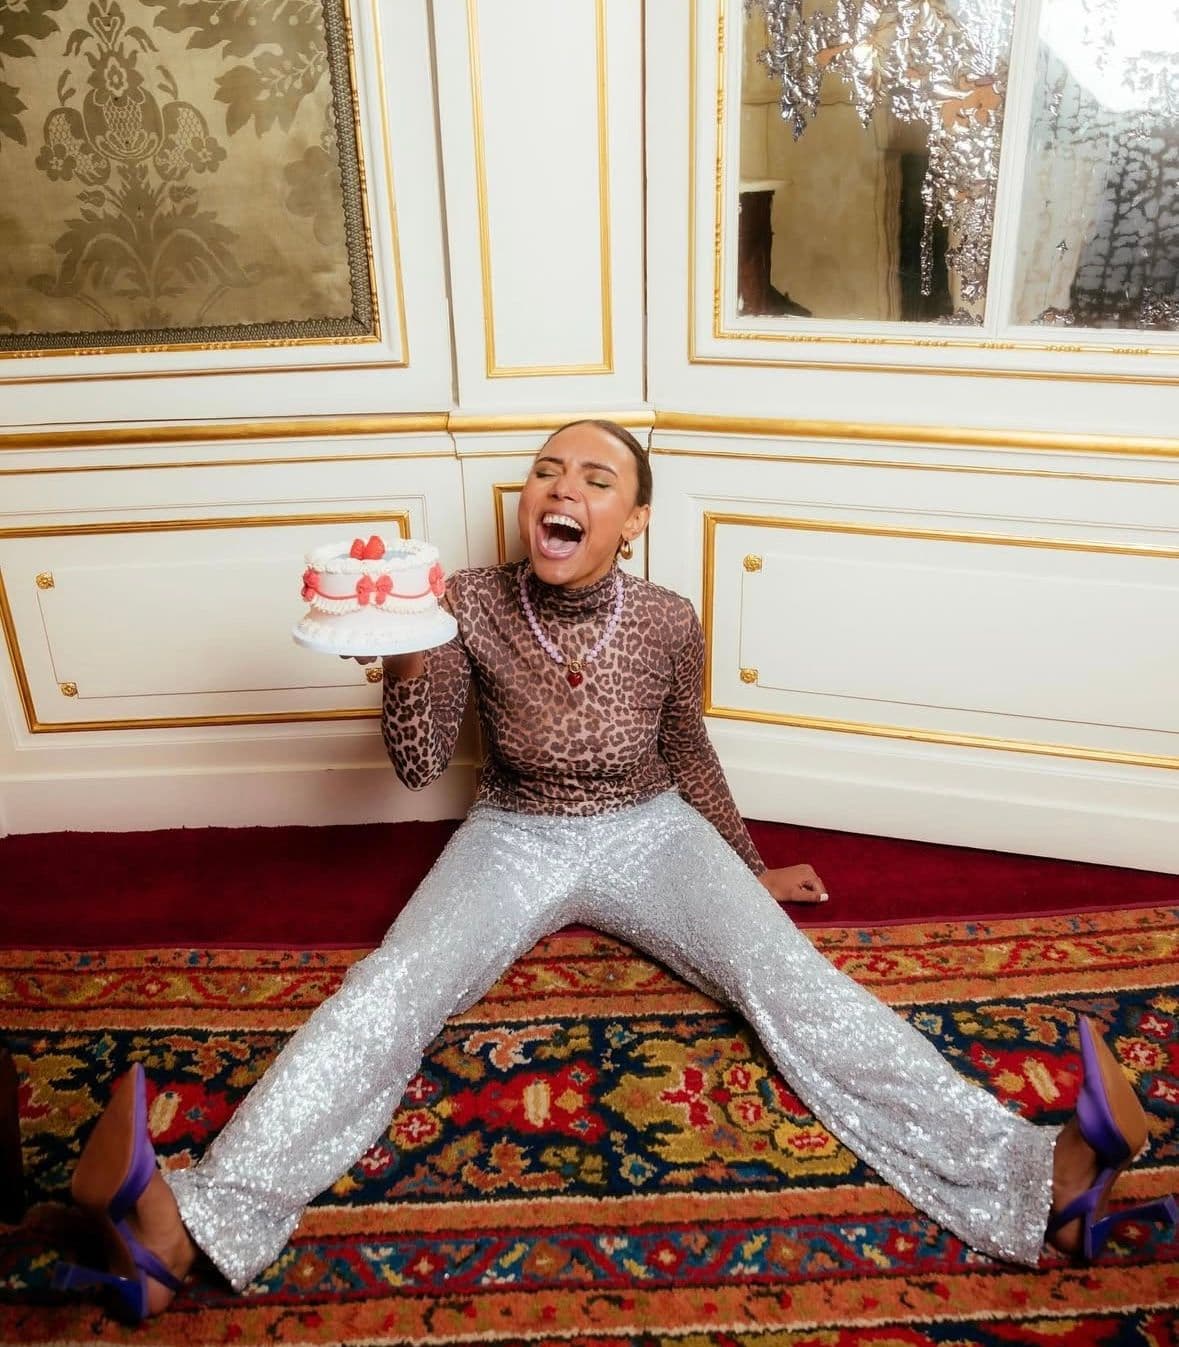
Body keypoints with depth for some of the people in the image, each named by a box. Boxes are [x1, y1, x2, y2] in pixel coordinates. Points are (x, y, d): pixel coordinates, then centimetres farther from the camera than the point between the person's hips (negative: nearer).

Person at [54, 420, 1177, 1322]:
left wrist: (748, 871, 16)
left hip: (649, 832, 0)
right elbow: (418, 767, -8)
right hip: (512, 837, 1)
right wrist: (407, 668, -28)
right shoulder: (474, 605, -11)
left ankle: (1042, 1184, -28)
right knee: (381, 997, -23)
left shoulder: (668, 622, -10)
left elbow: (689, 758, 7)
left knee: (793, 980, -21)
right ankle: (186, 1228, -32)